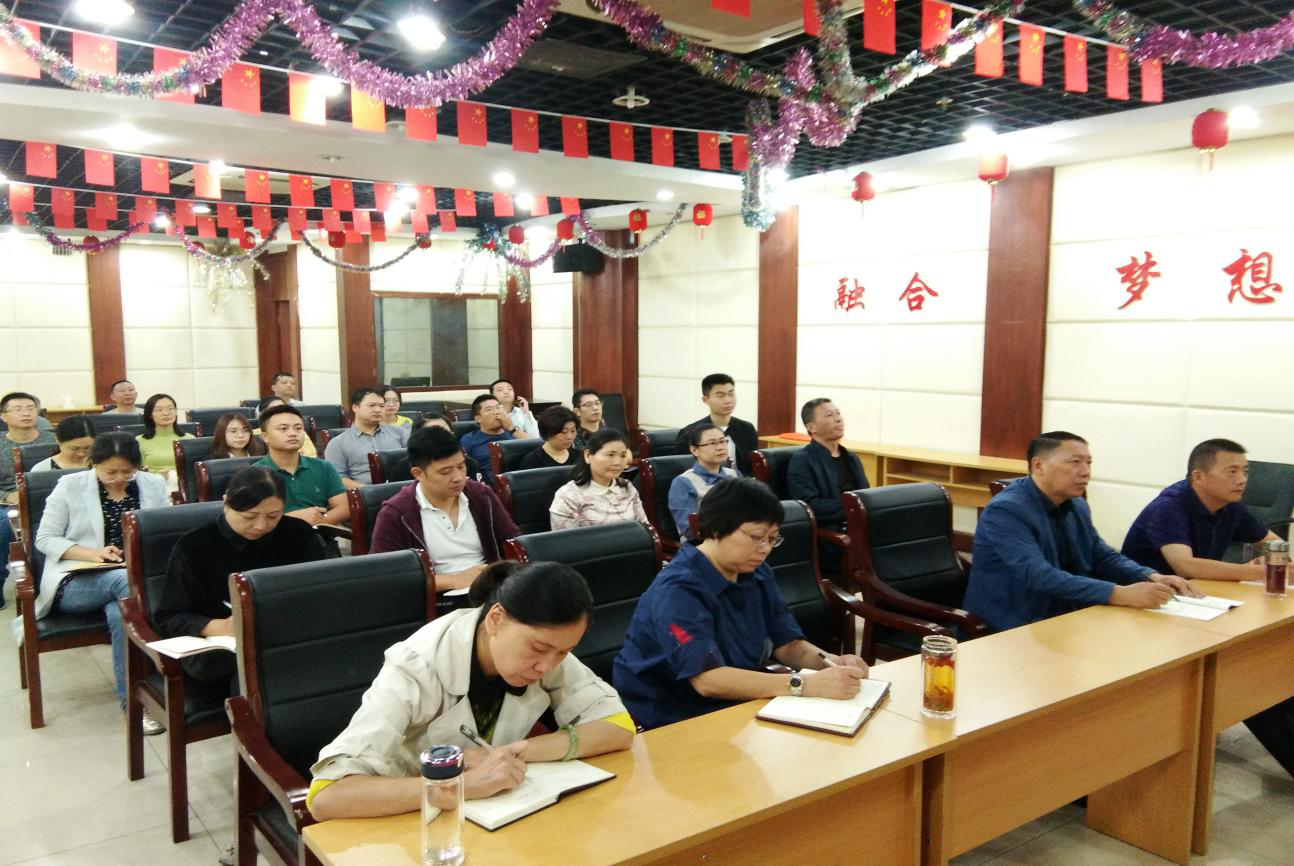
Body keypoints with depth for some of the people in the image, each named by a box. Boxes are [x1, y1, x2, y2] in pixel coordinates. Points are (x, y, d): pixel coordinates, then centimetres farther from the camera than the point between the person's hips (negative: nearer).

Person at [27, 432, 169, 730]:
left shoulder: (154, 485, 8)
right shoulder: (70, 485, 2)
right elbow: (45, 539, 1)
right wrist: (92, 554, -15)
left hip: (139, 577, 2)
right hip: (75, 582, -2)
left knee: (121, 613, -36)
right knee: (126, 580, -35)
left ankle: (132, 698, -25)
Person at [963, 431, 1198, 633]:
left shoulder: (1077, 506, 8)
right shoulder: (1005, 511, -20)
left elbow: (1103, 557, 15)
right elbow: (1041, 577, -30)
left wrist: (1152, 577, -4)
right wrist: (1120, 594, -35)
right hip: (1009, 632, -8)